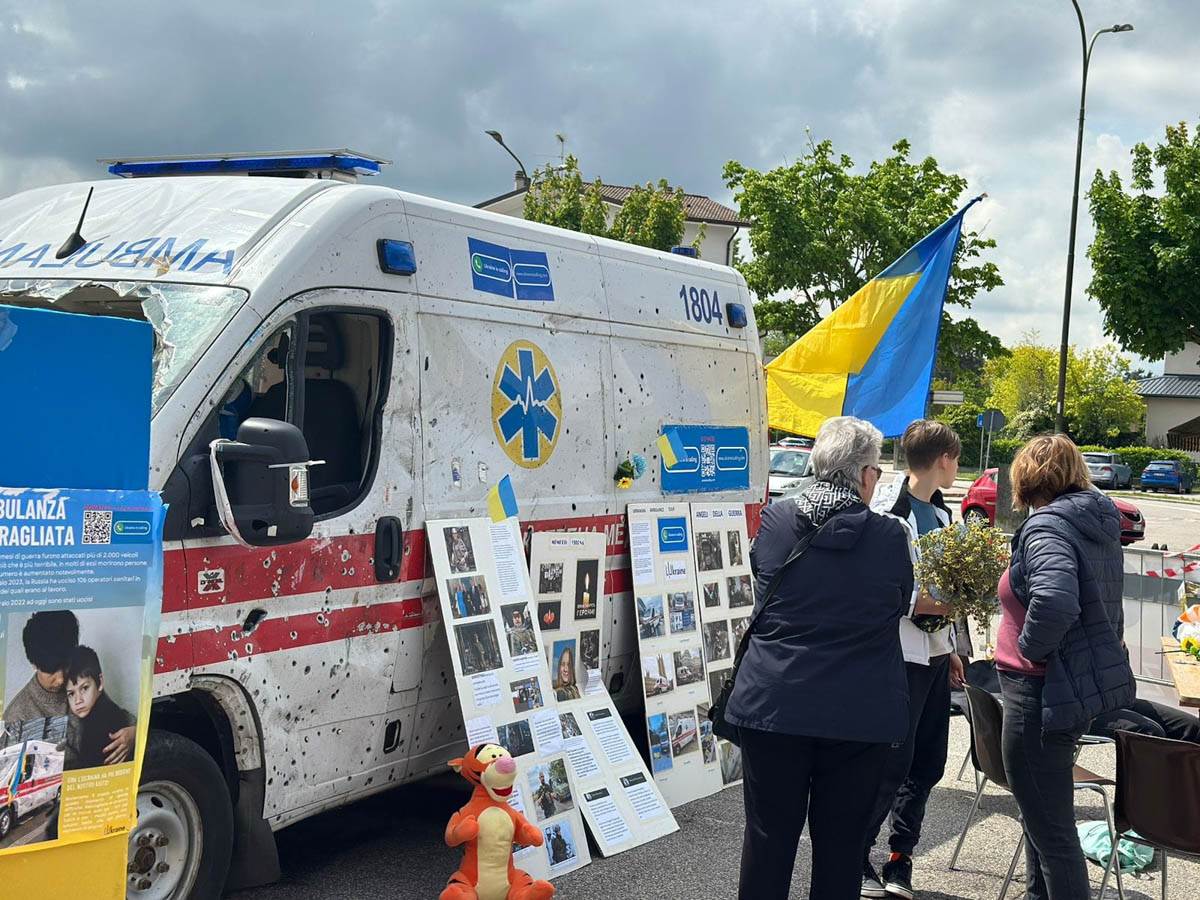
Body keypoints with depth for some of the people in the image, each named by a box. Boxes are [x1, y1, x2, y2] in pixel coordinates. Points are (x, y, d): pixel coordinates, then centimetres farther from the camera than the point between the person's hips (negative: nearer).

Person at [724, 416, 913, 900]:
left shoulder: (775, 520, -4)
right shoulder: (889, 537, -9)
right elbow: (901, 604, 7)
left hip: (773, 706, 1)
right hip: (860, 714, -1)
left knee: (768, 837, 12)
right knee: (841, 840, 11)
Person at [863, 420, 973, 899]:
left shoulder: (941, 512, 14)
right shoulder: (889, 513, -15)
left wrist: (953, 648, 20)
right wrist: (920, 603, -21)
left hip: (936, 653, 9)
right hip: (901, 654, -9)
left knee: (928, 764, 12)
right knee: (893, 765, -3)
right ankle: (855, 860, 12)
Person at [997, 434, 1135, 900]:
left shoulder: (1047, 525, -19)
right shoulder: (1097, 526, 10)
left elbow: (1055, 600, -37)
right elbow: (1102, 607, 20)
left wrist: (1030, 648, -20)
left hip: (1044, 693, -10)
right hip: (1089, 682, 10)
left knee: (1051, 831, -1)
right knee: (1046, 816, 25)